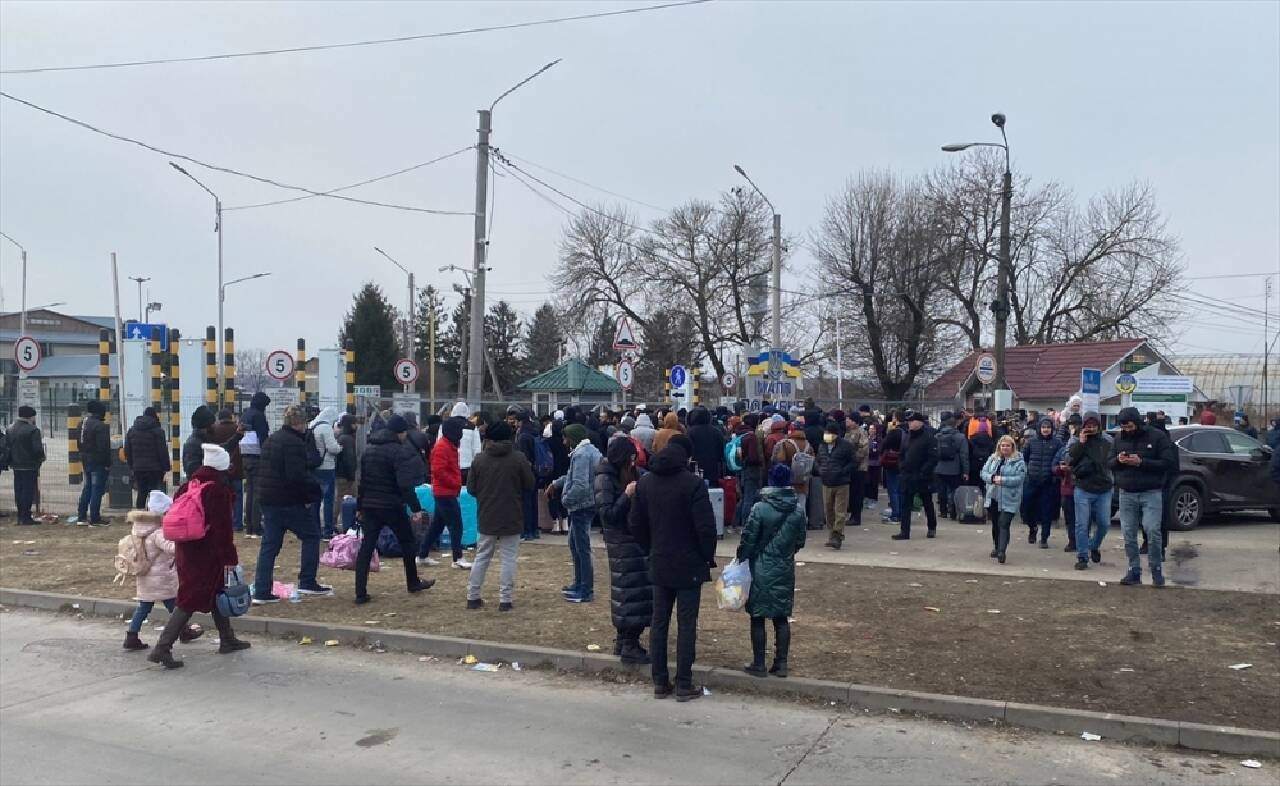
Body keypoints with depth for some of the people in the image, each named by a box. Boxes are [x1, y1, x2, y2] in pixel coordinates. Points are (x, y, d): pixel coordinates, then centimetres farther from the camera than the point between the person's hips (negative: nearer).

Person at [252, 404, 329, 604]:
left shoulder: (271, 439, 15)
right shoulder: (295, 443, -15)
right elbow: (297, 475, -23)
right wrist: (315, 487, -8)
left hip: (267, 499, 9)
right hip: (288, 501, -9)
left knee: (269, 544, 10)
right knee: (312, 534, 7)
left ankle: (261, 592, 9)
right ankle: (307, 582, 8)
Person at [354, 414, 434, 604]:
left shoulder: (369, 449, 11)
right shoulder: (398, 451, -13)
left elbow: (362, 481, 15)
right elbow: (405, 484, -20)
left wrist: (359, 506, 21)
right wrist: (416, 508, -18)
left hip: (369, 505, 6)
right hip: (392, 506, -6)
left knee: (366, 547, 3)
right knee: (407, 542, 14)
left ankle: (361, 593, -2)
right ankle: (413, 583, 26)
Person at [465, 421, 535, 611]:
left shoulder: (479, 459, -4)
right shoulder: (519, 458, -10)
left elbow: (471, 488, 1)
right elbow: (531, 486, -5)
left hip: (486, 517, 3)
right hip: (512, 518, -3)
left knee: (482, 557, 15)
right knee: (508, 559, 5)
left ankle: (472, 596, 19)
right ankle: (505, 599, 4)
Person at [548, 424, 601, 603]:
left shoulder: (581, 454, -22)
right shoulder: (588, 450, 11)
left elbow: (580, 485, -30)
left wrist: (566, 500, -16)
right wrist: (556, 483, 15)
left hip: (582, 506, -10)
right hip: (581, 506, 10)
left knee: (582, 548, -1)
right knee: (574, 544, 21)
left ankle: (587, 591, 7)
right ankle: (579, 583, 33)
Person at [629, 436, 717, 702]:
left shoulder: (644, 483, 3)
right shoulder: (693, 483, -15)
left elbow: (636, 525, 8)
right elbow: (705, 526, -16)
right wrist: (708, 557, -1)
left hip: (659, 565, 5)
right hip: (689, 565, -5)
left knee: (659, 623, 11)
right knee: (686, 625, 2)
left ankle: (660, 682, 17)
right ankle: (684, 685, 7)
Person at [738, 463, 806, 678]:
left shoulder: (760, 508, -16)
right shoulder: (798, 509, -2)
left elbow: (748, 539, -12)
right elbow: (800, 541, 7)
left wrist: (741, 558, 5)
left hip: (761, 571, -4)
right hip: (786, 570, 4)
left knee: (758, 618, 5)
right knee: (782, 618, 12)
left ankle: (759, 664, 10)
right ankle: (781, 664, 14)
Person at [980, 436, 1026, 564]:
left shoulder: (1018, 461, -5)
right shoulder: (992, 458, 9)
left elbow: (1019, 478, -15)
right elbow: (984, 472, 5)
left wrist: (1002, 480, -21)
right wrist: (993, 478, -15)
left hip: (1009, 500, -5)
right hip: (993, 498, 5)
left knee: (1004, 525, -13)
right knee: (995, 524, 17)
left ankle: (1001, 551, -17)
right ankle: (996, 547, 34)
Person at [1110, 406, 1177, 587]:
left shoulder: (1157, 436, -4)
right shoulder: (1119, 439, 9)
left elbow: (1169, 463, -9)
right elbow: (1109, 463, 13)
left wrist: (1142, 462, -19)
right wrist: (1118, 460, -10)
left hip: (1151, 493, -4)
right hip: (1126, 494, 4)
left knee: (1152, 531, -13)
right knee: (1129, 534, 4)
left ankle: (1156, 569, 3)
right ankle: (1134, 571, 13)